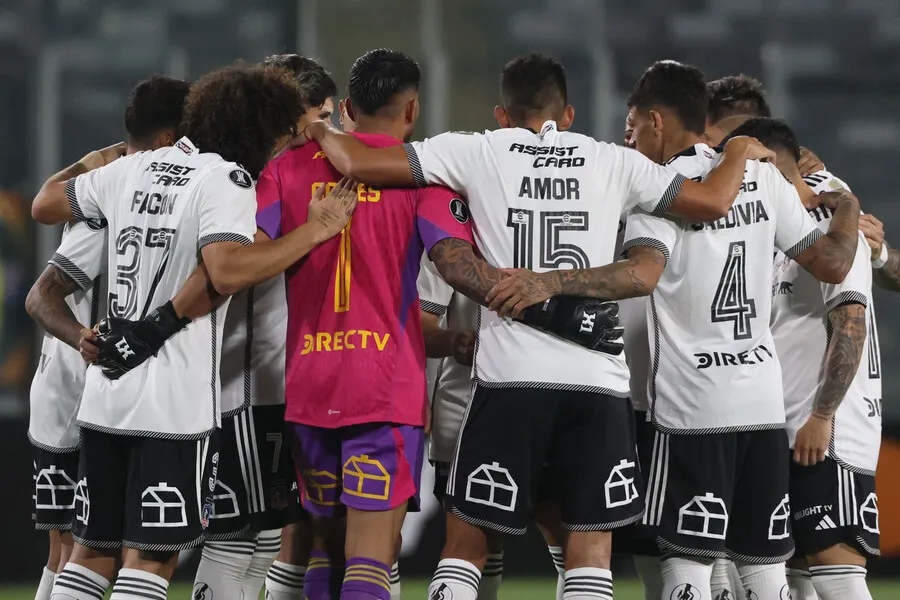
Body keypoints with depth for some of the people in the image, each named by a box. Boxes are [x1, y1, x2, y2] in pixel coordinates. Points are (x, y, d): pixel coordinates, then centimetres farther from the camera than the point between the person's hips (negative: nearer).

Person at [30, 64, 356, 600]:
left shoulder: (133, 168, 10)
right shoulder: (228, 180, -10)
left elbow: (45, 206, 23)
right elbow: (226, 272, -27)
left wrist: (92, 163, 41)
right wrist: (313, 233, -18)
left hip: (105, 393, 7)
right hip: (175, 400, -7)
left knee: (92, 549, 13)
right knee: (152, 555, -4)